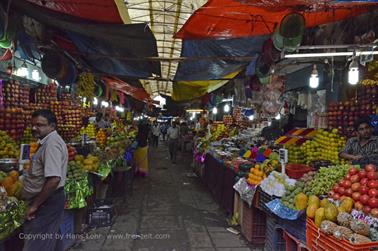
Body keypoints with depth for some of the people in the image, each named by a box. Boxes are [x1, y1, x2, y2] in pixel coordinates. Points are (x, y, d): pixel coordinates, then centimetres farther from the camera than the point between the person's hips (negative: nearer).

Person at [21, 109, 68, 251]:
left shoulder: (52, 143, -23)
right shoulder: (48, 141, 11)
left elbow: (54, 179, -31)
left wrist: (35, 205, -22)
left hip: (47, 201, -10)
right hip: (48, 199, 10)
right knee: (51, 238, 22)